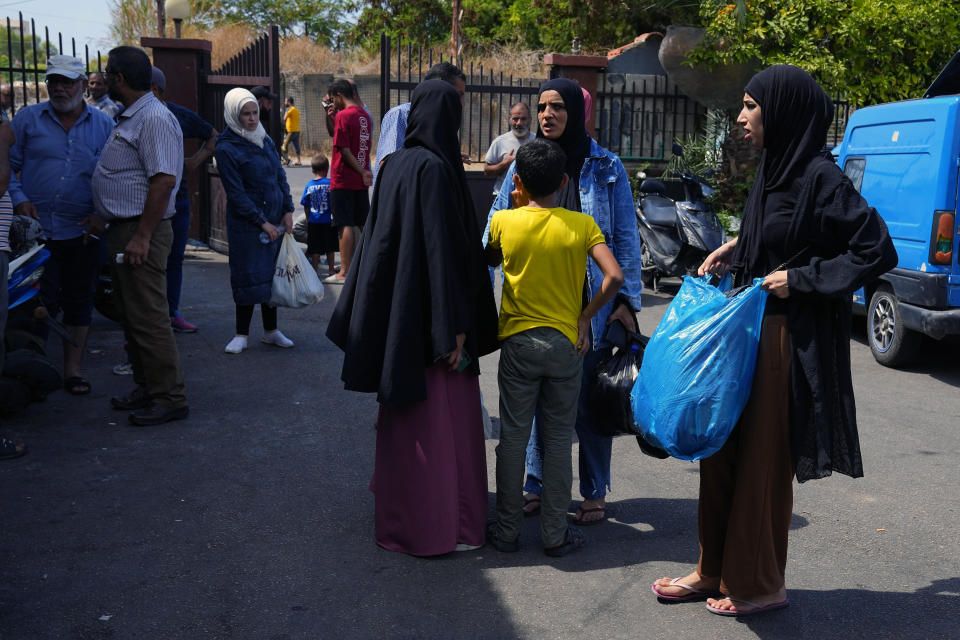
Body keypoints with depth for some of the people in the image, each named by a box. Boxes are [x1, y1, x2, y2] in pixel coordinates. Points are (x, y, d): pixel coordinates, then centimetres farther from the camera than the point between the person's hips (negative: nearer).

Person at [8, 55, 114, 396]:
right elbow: (9, 164, 8)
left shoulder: (103, 125, 6)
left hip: (82, 230, 1)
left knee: (79, 300, 8)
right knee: (41, 301, -2)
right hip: (36, 227, -1)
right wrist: (19, 200, -6)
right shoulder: (28, 119, 5)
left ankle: (73, 369, 20)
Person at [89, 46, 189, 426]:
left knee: (148, 318, -8)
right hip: (123, 229, 11)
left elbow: (164, 180, -23)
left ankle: (170, 399, 0)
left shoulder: (154, 119, -16)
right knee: (130, 316, 15)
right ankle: (147, 390, 25)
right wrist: (101, 216, 22)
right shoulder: (127, 118, 18)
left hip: (141, 232, -11)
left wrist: (142, 236, -24)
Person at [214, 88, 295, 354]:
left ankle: (271, 330, 19)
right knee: (249, 275, -1)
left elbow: (280, 176, 13)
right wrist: (262, 222, -14)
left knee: (271, 273, 9)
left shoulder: (265, 140, 10)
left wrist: (288, 211, 2)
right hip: (246, 224, -6)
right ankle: (242, 334, 11)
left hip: (275, 219, 6)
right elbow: (236, 193, -13)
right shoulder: (226, 148, -10)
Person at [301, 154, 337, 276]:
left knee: (315, 248, 8)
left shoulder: (309, 186, -3)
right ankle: (331, 269, 19)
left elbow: (306, 206, 4)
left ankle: (314, 269, 13)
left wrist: (308, 220, 17)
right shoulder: (330, 183, -10)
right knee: (330, 247, 11)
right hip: (328, 221, -1)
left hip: (313, 222, 1)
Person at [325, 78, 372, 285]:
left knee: (345, 225, -5)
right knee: (365, 224, 12)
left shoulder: (343, 115, -12)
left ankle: (344, 272, -2)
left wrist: (363, 172, -11)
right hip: (361, 181, 8)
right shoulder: (364, 115, 11)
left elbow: (344, 150, -17)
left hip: (343, 180, -8)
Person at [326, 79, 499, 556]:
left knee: (406, 411, 20)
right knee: (438, 415, 0)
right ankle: (437, 526, 9)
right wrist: (454, 328, -19)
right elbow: (442, 248, -21)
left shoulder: (396, 164, 9)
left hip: (396, 314, 9)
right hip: (427, 315, -9)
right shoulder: (433, 168, -17)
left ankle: (397, 505, 34)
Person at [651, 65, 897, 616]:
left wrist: (800, 279, -19)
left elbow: (879, 251, -18)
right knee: (722, 448, 13)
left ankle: (760, 584, 21)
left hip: (787, 341, -9)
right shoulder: (775, 169, 9)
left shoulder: (820, 177, -16)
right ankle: (716, 570, 28)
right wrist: (736, 250, 6)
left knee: (763, 459, 3)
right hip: (748, 329, 9)